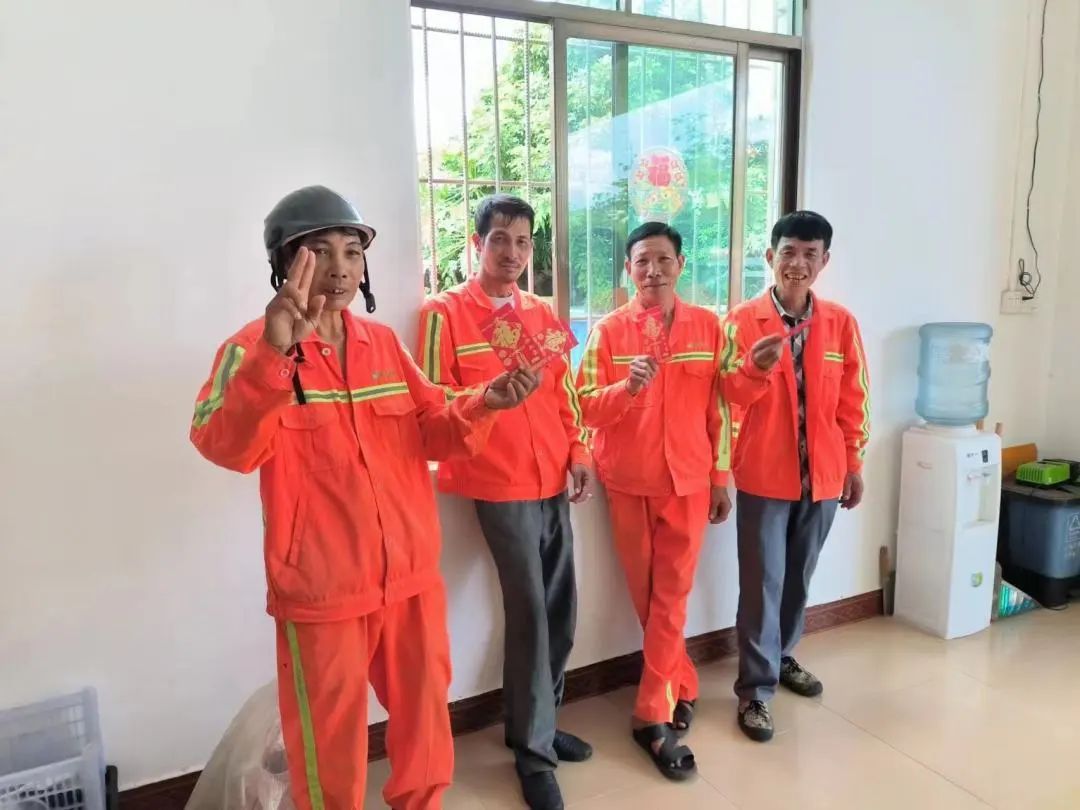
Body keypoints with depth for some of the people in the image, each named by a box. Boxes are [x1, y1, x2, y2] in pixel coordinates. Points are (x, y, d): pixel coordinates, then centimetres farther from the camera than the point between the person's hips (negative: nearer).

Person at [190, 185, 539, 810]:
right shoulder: (256, 346, -10)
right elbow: (224, 447, -27)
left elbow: (433, 431, 5)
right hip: (320, 590, -5)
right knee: (331, 747, 14)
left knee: (426, 729, 23)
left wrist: (481, 407, -15)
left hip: (411, 577, 5)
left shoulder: (384, 341, 6)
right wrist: (276, 354, -42)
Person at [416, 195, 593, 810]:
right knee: (530, 610, -4)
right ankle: (534, 750, 15)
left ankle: (536, 723, 32)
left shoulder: (542, 314, 14)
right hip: (498, 483, -6)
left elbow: (564, 392, 15)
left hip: (553, 480, 6)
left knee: (561, 608, 11)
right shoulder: (445, 313, -4)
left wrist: (579, 451, 5)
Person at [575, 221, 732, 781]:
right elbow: (587, 408, -6)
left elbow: (719, 409, 5)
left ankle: (652, 716, 12)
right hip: (628, 481, 0)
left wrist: (721, 477, 5)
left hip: (688, 479, 0)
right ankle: (681, 686, 31)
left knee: (671, 596, 2)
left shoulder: (708, 327, 2)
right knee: (646, 596, 10)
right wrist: (629, 385, -24)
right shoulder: (608, 330, -2)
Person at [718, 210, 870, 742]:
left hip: (822, 474, 4)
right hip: (763, 473, -3)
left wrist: (854, 464, 8)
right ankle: (755, 687, 14)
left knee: (799, 577, 18)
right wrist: (756, 368, -30)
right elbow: (731, 394, -11)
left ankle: (782, 656, 39)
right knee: (762, 583, 1)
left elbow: (852, 400, 8)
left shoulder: (841, 323, 3)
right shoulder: (743, 319, -7)